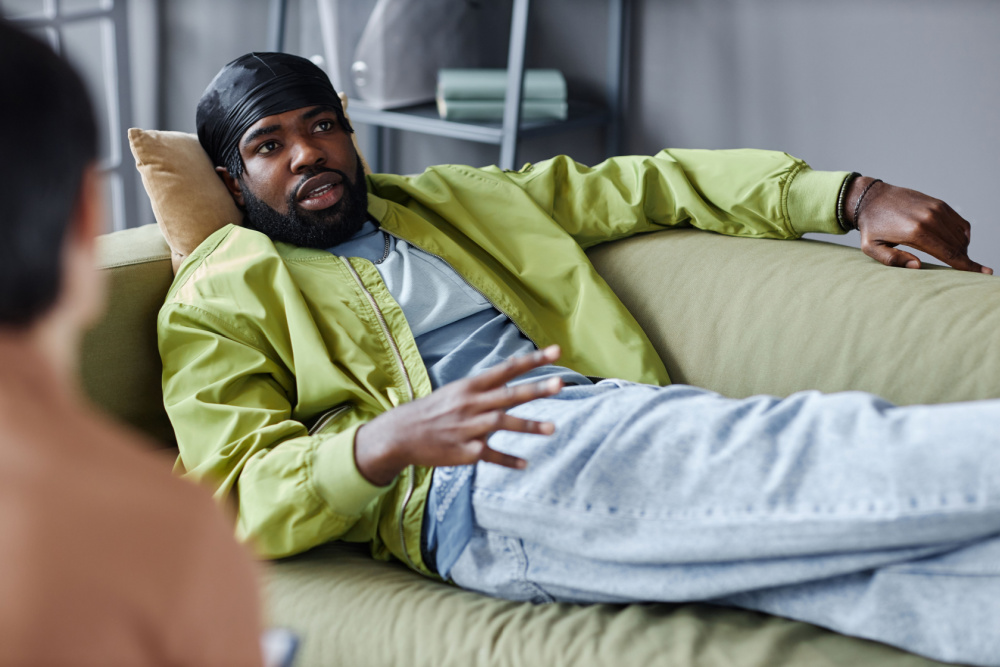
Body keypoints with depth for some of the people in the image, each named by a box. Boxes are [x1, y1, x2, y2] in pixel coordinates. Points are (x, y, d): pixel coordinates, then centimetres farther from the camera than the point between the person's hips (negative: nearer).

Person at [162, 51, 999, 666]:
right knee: (827, 456, -30)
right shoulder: (217, 302, 14)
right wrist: (391, 439, -21)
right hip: (474, 488, -5)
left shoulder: (446, 200, 29)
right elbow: (240, 498, 1)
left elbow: (639, 186, 28)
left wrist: (851, 197, 16)